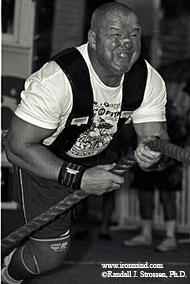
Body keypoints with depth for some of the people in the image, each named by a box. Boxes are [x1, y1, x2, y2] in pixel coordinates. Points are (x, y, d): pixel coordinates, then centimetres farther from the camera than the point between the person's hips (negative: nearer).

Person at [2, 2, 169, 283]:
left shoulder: (150, 80, -20)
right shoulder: (57, 80, -38)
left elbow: (156, 134, -14)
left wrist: (152, 153, -40)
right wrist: (78, 178, -42)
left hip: (92, 157, 6)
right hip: (44, 162, -6)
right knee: (50, 253, -7)